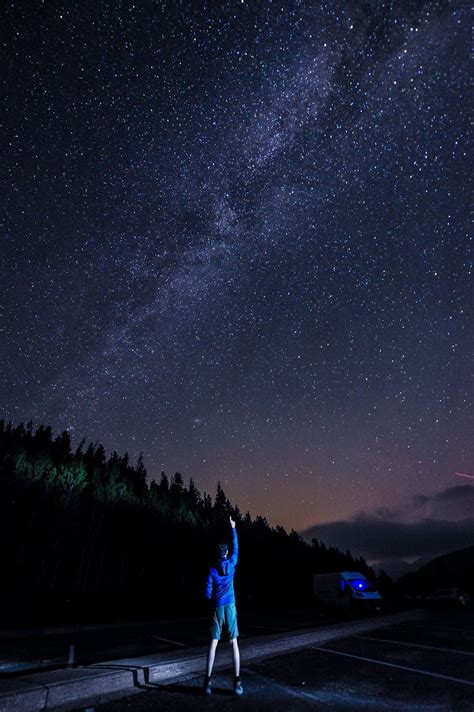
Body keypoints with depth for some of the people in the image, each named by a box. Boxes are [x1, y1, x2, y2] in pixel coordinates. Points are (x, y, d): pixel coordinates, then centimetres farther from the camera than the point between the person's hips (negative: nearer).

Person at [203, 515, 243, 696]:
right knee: (234, 642, 3)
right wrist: (233, 528, 18)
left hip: (217, 607, 0)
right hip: (231, 606, 0)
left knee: (213, 642, 4)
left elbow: (208, 592, -2)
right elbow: (236, 546, 11)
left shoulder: (212, 569, -3)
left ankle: (207, 681, 3)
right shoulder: (232, 564, -2)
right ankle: (237, 682, 1)